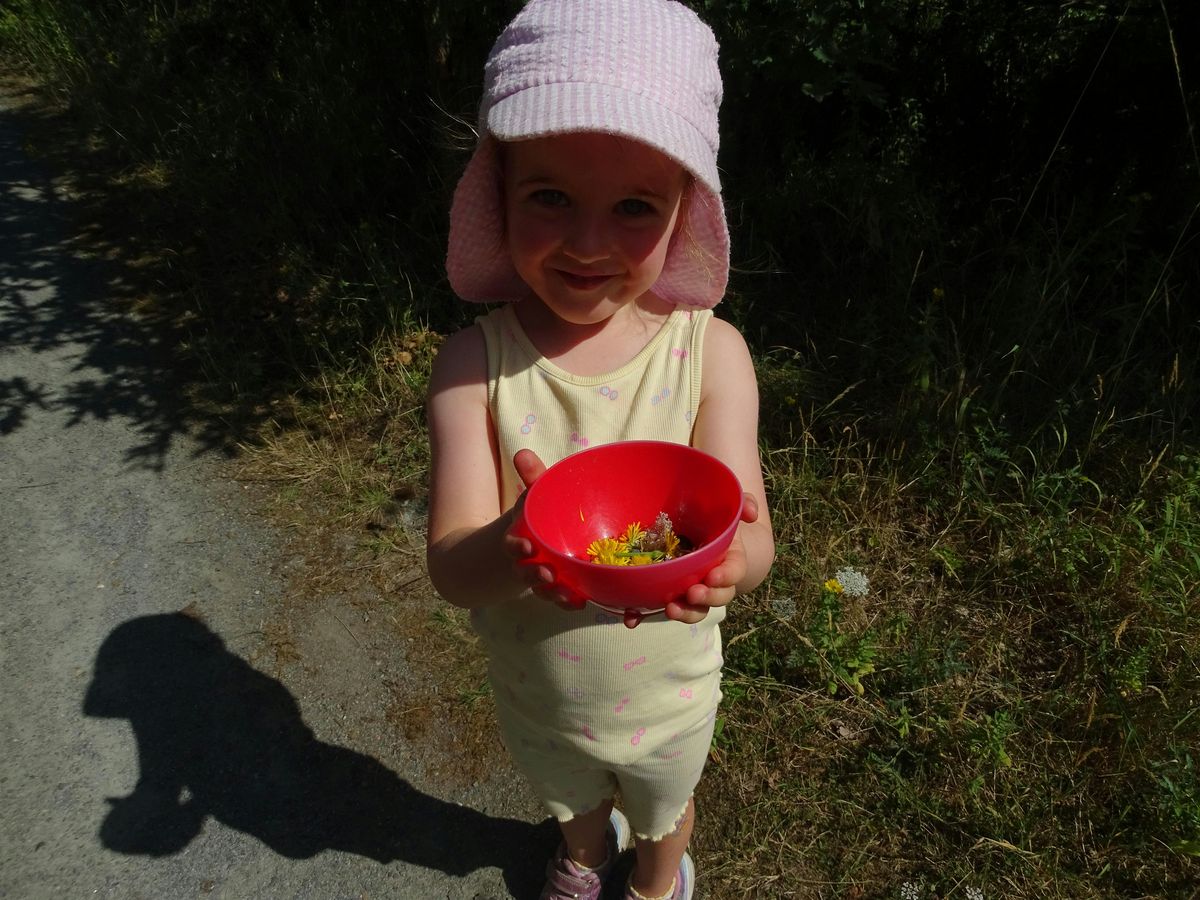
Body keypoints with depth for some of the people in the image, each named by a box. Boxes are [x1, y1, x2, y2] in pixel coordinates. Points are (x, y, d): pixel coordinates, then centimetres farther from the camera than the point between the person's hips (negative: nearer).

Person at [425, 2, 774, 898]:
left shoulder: (710, 352, -24)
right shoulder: (473, 365, -24)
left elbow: (754, 536, -27)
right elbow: (452, 568, -29)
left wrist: (726, 557, -51)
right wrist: (512, 549, -53)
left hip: (665, 689, 0)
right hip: (534, 685, 1)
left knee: (664, 810, 32)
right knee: (569, 796, 34)